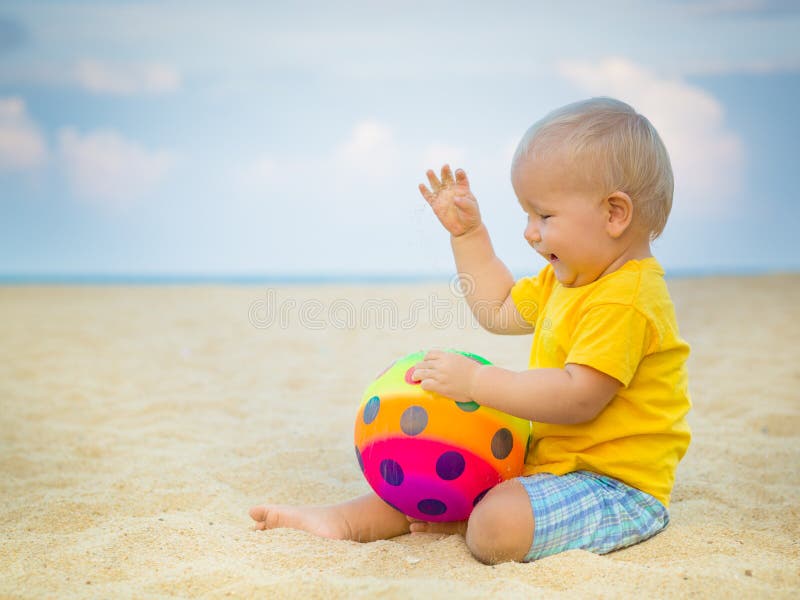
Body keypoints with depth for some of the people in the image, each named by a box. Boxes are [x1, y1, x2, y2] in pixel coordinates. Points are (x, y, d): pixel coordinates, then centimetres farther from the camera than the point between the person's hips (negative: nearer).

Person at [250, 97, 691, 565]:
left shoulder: (626, 300, -24)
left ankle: (460, 521, -1)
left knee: (497, 529, -31)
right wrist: (467, 232, 21)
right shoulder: (566, 280, 11)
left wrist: (477, 382, -30)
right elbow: (499, 311, 24)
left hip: (618, 485, -10)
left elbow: (578, 397, -31)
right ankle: (345, 521, 13)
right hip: (553, 460, 10)